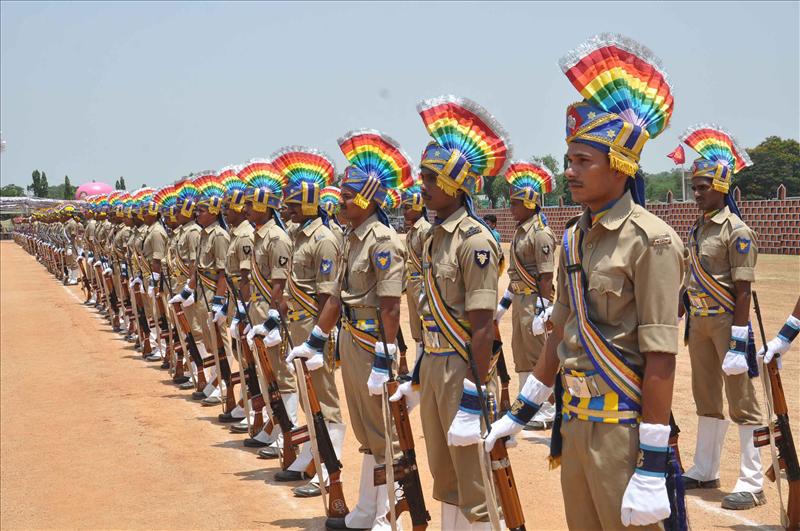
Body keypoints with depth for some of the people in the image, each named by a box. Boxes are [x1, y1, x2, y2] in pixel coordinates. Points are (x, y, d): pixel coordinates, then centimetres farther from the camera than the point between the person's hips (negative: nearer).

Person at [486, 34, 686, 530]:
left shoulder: (651, 240, -15)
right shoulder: (574, 238, 9)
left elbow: (661, 360, -18)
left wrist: (653, 468, -20)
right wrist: (522, 411, 20)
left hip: (624, 430, -8)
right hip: (574, 425, 8)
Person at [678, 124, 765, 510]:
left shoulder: (737, 231, -14)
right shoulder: (698, 227, 9)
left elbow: (742, 291, -18)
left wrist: (739, 340, -21)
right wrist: (688, 318, 17)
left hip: (727, 322, -8)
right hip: (699, 321, 8)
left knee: (741, 402, -3)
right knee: (706, 399, 16)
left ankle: (752, 484, 2)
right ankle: (704, 471, 28)